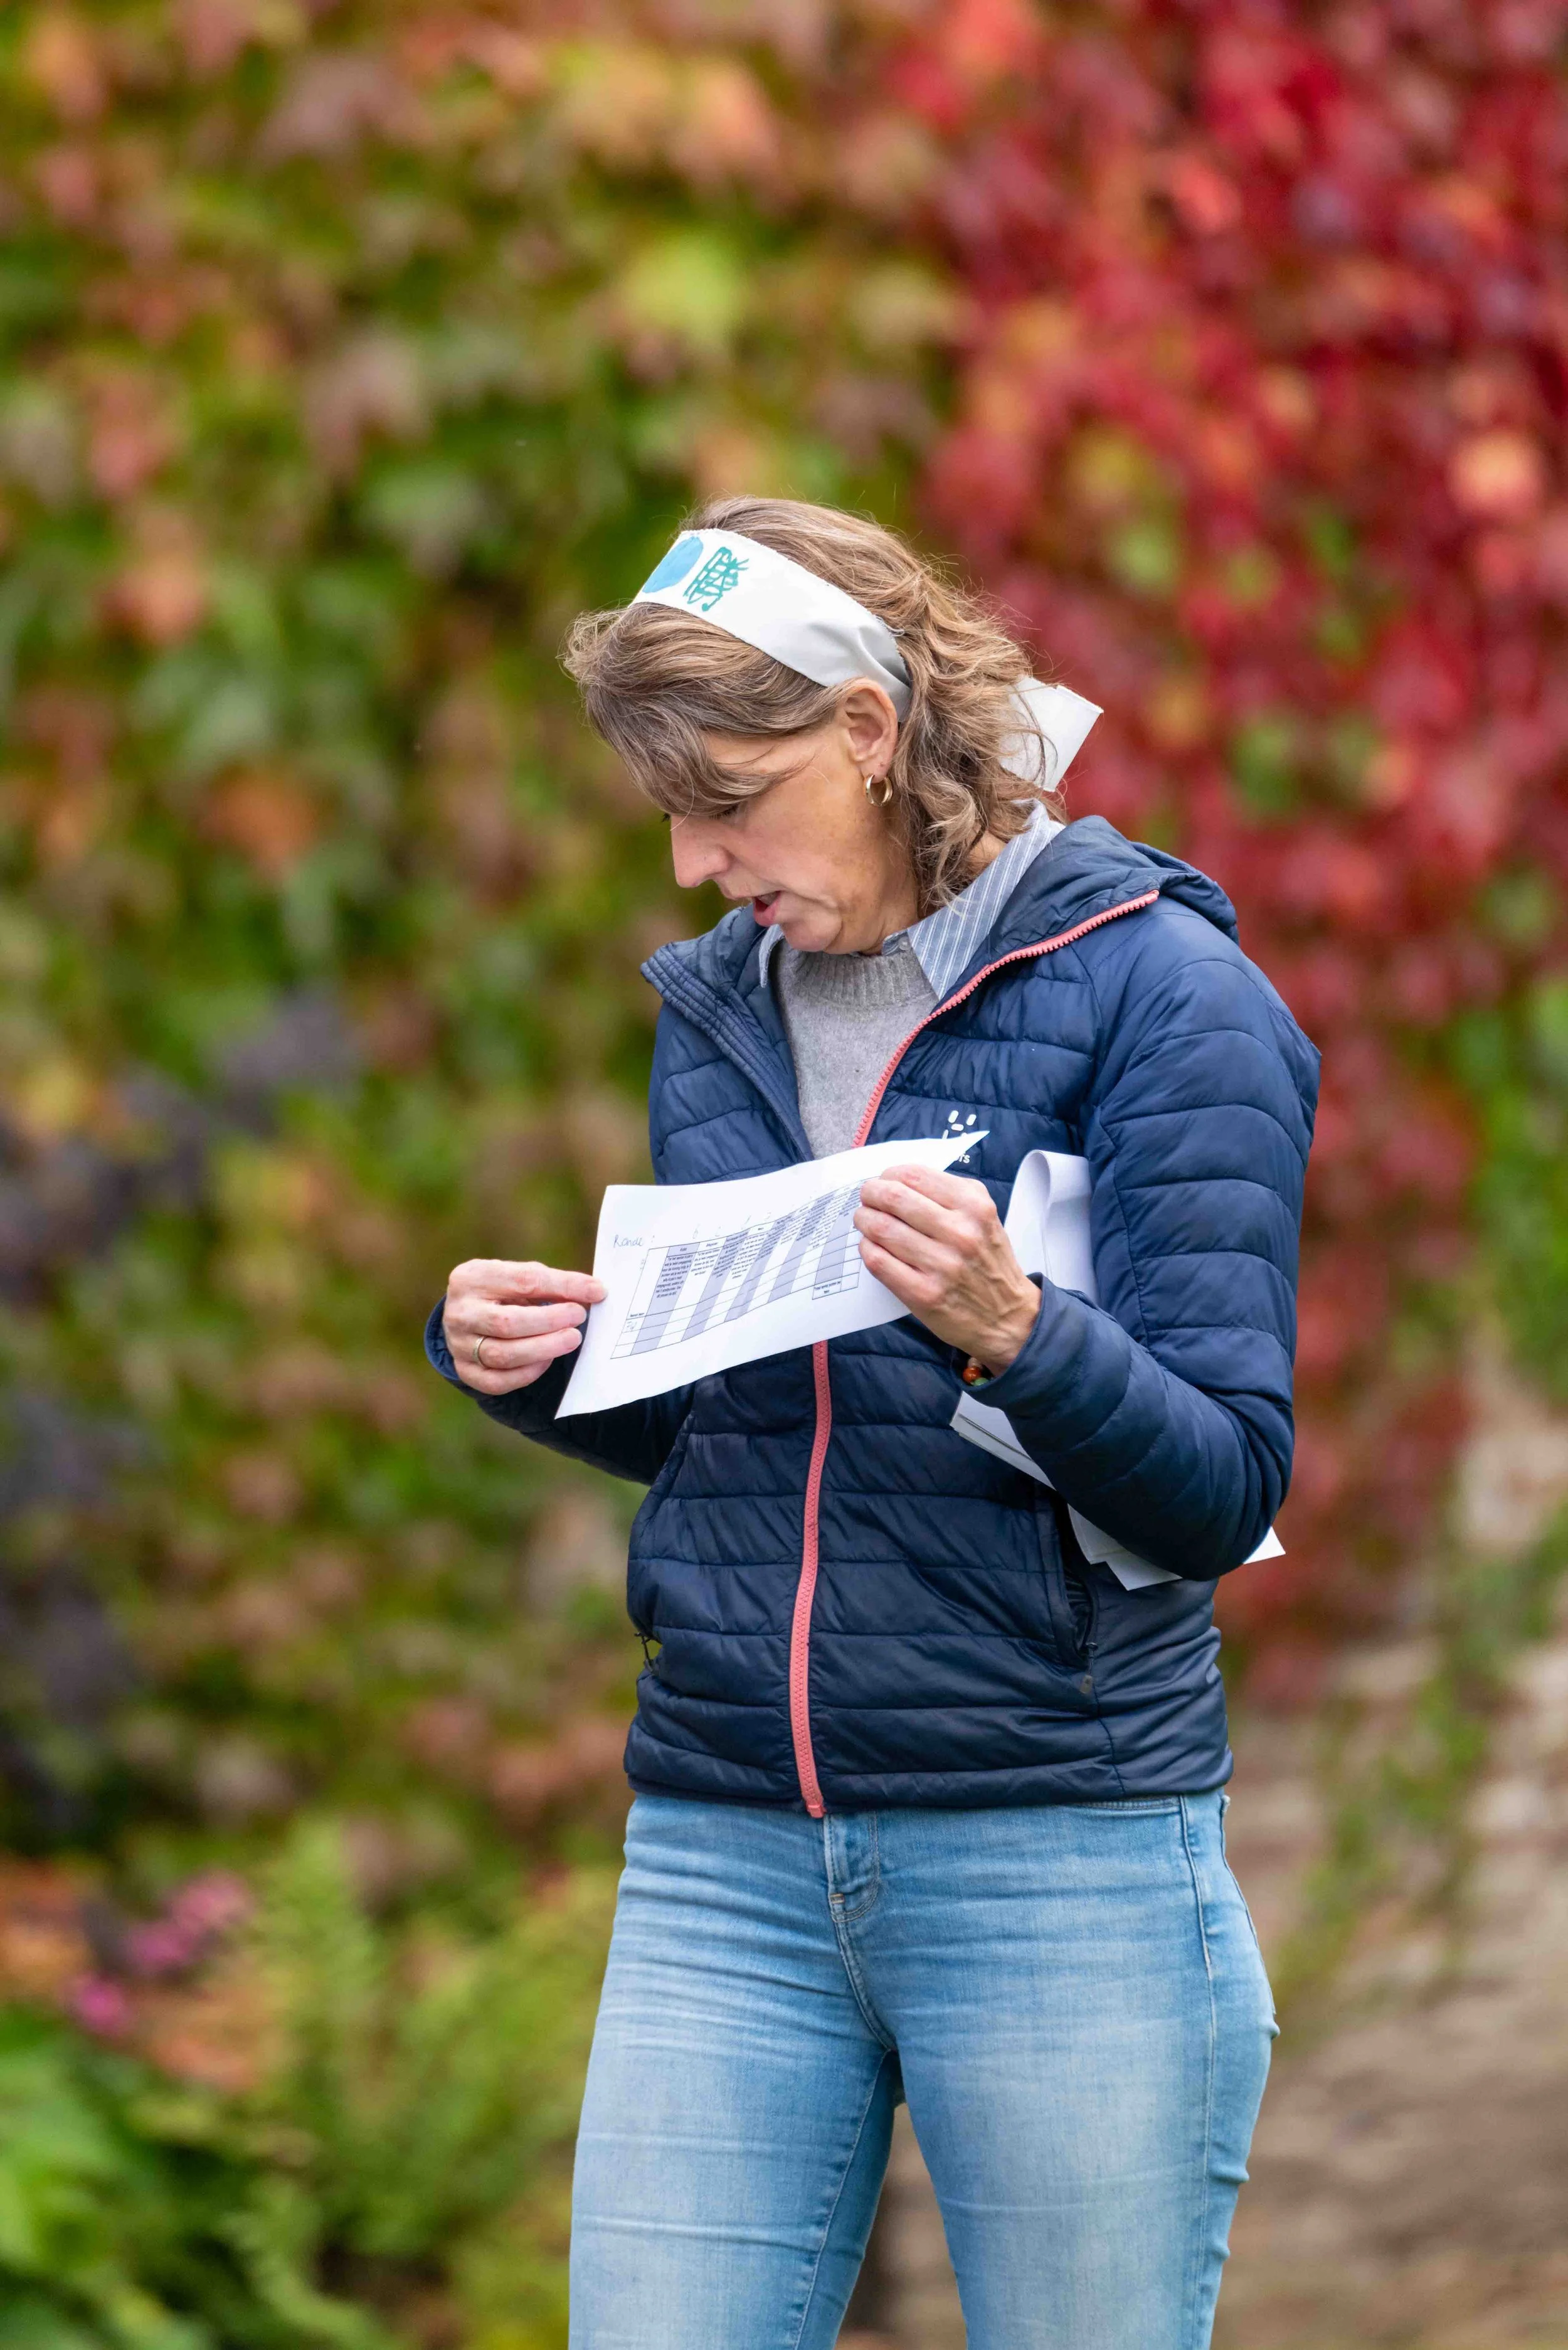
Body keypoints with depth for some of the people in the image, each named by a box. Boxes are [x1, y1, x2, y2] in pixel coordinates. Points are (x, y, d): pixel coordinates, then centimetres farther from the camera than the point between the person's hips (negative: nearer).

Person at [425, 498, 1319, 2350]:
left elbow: (1221, 1488, -11)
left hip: (1065, 1860, -5)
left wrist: (1009, 1330, -29)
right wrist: (526, 1366, 1)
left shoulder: (1159, 994, -6)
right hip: (724, 1856, 5)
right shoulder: (715, 1009, 12)